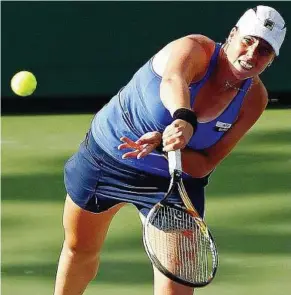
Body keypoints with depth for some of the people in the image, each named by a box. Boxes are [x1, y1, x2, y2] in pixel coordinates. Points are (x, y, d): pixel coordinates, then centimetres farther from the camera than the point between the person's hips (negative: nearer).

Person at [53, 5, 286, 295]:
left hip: (174, 178, 2)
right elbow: (173, 80, -54)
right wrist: (183, 119, -75)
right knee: (79, 248, 19)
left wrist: (163, 145, -39)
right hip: (106, 155, -2)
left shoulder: (254, 99, -18)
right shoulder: (195, 49, -28)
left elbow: (204, 165, -19)